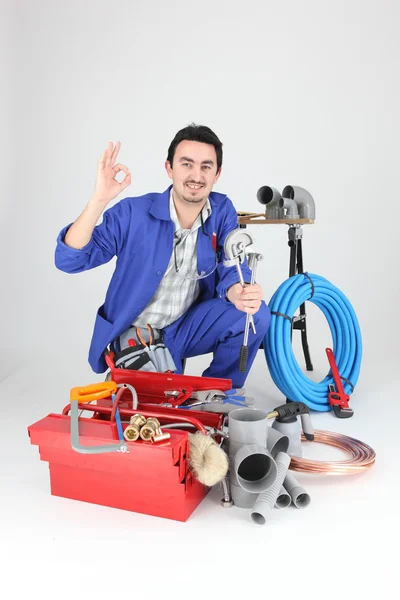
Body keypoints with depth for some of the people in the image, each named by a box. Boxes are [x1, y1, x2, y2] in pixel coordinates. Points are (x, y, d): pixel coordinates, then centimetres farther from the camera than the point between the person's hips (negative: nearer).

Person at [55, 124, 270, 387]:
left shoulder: (223, 211, -6)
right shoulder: (133, 212, -16)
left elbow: (232, 268, -13)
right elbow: (69, 260, -20)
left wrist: (237, 292, -39)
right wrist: (99, 200, -34)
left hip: (186, 328, 3)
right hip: (135, 336, -3)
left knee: (256, 313, -19)